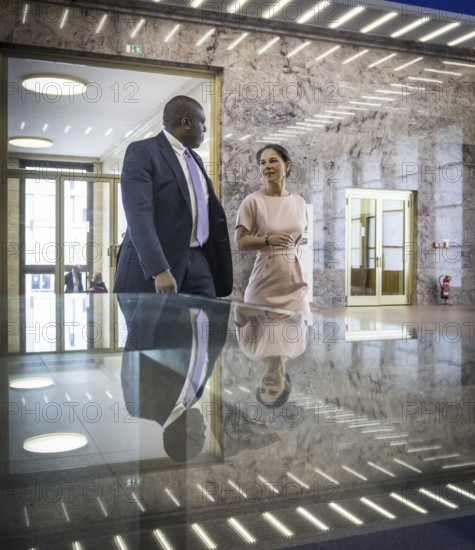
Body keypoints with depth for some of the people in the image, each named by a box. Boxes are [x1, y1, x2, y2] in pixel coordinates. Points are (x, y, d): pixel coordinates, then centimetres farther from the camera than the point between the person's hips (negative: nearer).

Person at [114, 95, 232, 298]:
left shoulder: (195, 159, 19)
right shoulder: (142, 151, -6)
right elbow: (139, 215, -18)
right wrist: (159, 270, -29)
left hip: (197, 260, 7)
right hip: (153, 263, -7)